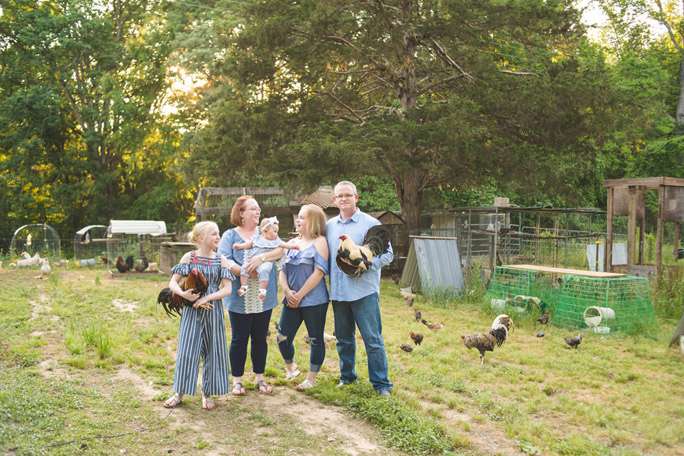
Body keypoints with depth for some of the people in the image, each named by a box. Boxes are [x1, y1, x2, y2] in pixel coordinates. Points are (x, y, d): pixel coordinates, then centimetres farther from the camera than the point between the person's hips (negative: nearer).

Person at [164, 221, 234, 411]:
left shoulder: (221, 260, 1)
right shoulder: (189, 257, -1)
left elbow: (228, 288, -5)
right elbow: (173, 283, -1)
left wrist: (206, 298, -17)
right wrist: (183, 294, -21)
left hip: (213, 310, 1)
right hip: (191, 309, -1)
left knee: (212, 350, 6)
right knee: (186, 350, 2)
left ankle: (207, 393, 20)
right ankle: (180, 393, 15)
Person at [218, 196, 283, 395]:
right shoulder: (229, 236, 3)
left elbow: (281, 249, -9)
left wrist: (262, 258, -25)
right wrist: (246, 271, -23)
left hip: (264, 298, 2)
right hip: (239, 299, -2)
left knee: (260, 338, 12)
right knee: (239, 339, 6)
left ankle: (259, 377, 26)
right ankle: (237, 380, 19)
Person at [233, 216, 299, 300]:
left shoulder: (276, 241, 16)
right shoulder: (256, 238, 17)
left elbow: (285, 244, 13)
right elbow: (248, 244, 21)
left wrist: (293, 246, -1)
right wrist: (239, 246, 10)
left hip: (266, 262, -2)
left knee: (263, 270, -33)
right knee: (244, 267, -20)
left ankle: (262, 289, -28)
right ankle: (244, 286, -9)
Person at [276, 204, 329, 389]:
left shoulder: (319, 242, -6)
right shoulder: (293, 243, 13)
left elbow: (318, 272, -14)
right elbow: (282, 270, 11)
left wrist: (299, 295, -13)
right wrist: (287, 291, -6)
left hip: (314, 300, -6)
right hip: (292, 301, 6)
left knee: (316, 339, 3)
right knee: (282, 338, 5)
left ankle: (311, 378, 16)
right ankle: (291, 368, 31)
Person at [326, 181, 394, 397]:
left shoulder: (371, 223, -2)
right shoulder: (329, 226, 12)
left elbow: (387, 254, -4)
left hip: (364, 290, -5)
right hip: (338, 291, 5)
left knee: (373, 340, -3)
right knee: (343, 338, 14)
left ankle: (381, 384, 7)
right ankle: (347, 376, 30)